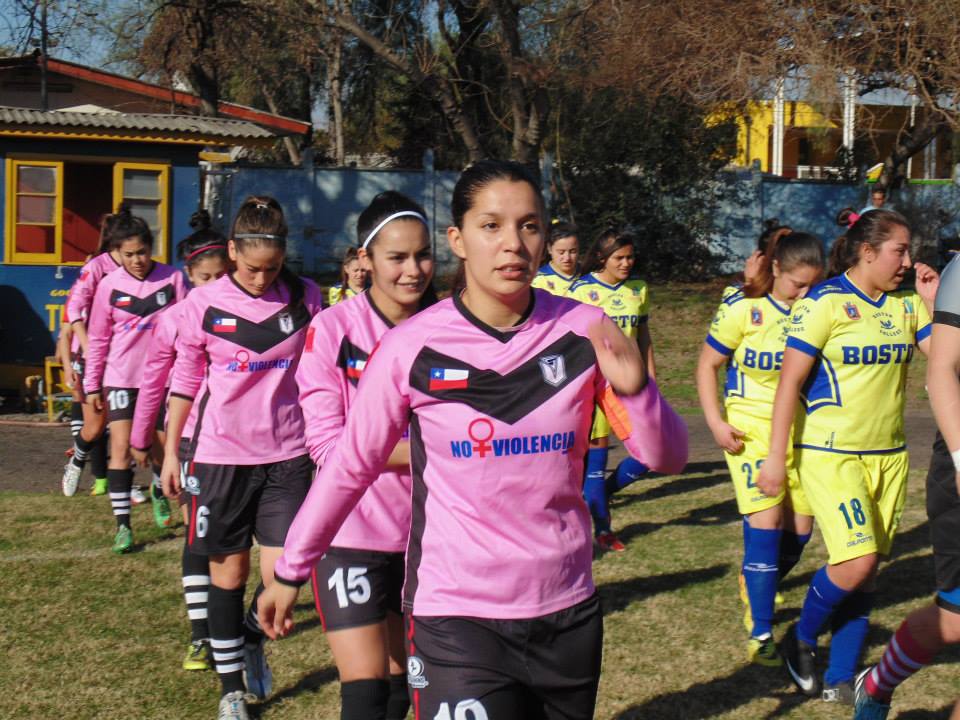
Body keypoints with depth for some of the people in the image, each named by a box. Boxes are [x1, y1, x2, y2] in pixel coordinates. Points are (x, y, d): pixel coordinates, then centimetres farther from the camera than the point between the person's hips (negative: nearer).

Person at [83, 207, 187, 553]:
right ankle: (122, 525, -3)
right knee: (121, 447, -8)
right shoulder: (109, 285, -3)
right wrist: (91, 384, 6)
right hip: (122, 378, 0)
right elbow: (97, 338, 4)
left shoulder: (172, 278, -6)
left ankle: (159, 492, 44)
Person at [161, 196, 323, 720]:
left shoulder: (305, 299, -2)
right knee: (228, 572, 9)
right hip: (221, 455, 0)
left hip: (287, 454, 0)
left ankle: (254, 638, 29)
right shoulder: (203, 304, -3)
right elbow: (185, 379, 6)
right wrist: (171, 451, 8)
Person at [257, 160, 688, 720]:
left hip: (569, 611, 3)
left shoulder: (584, 332, -4)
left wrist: (634, 389, -23)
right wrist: (290, 570, 10)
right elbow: (349, 467, 3)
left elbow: (668, 457, -3)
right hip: (456, 618, -3)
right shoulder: (412, 348, -9)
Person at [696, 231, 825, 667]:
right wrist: (715, 423, -9)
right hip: (752, 429, -4)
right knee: (766, 523, -13)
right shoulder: (742, 309, -10)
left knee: (800, 529, 7)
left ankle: (757, 586, 38)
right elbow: (707, 366, -1)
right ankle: (761, 634, -5)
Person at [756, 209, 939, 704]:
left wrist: (935, 302, -6)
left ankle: (840, 682, 19)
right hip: (831, 454, -6)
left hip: (887, 455, 6)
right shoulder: (825, 302, -10)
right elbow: (789, 381, -12)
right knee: (856, 562, -16)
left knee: (865, 571, 7)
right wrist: (776, 458, -15)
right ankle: (800, 641, 10)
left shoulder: (906, 306, 6)